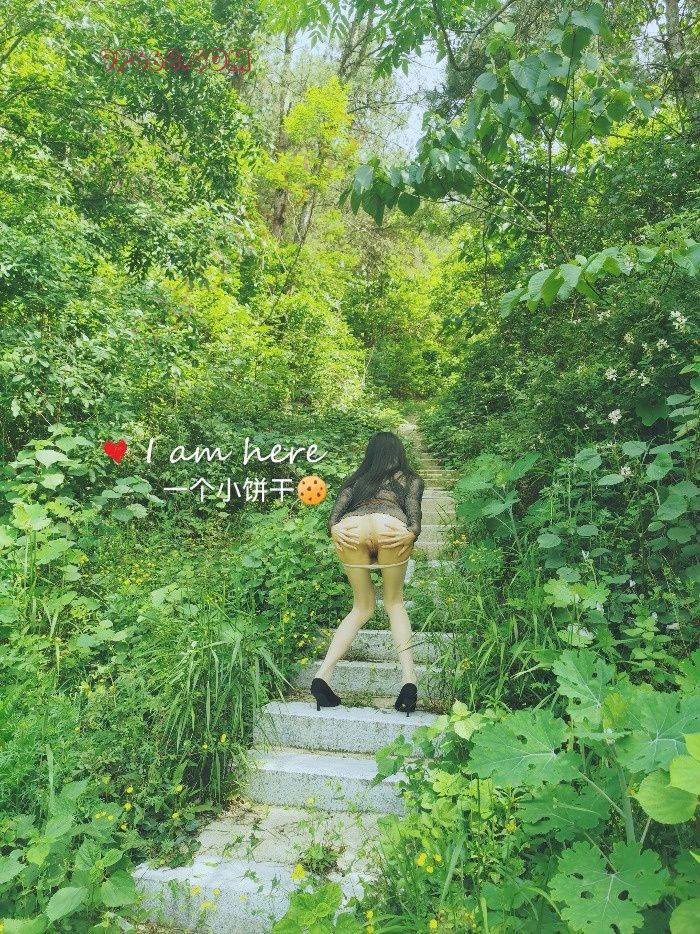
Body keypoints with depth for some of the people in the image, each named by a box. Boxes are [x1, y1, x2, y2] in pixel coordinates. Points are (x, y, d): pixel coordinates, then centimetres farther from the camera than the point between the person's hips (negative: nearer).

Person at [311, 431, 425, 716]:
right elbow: (413, 508, 10)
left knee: (362, 607, 17)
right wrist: (412, 532, -7)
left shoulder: (356, 478, 37)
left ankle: (323, 674, 4)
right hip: (389, 526, -2)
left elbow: (338, 507, 17)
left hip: (350, 527, 2)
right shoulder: (411, 478, 32)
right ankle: (409, 679, 2)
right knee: (394, 603, 17)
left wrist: (334, 527, 1)